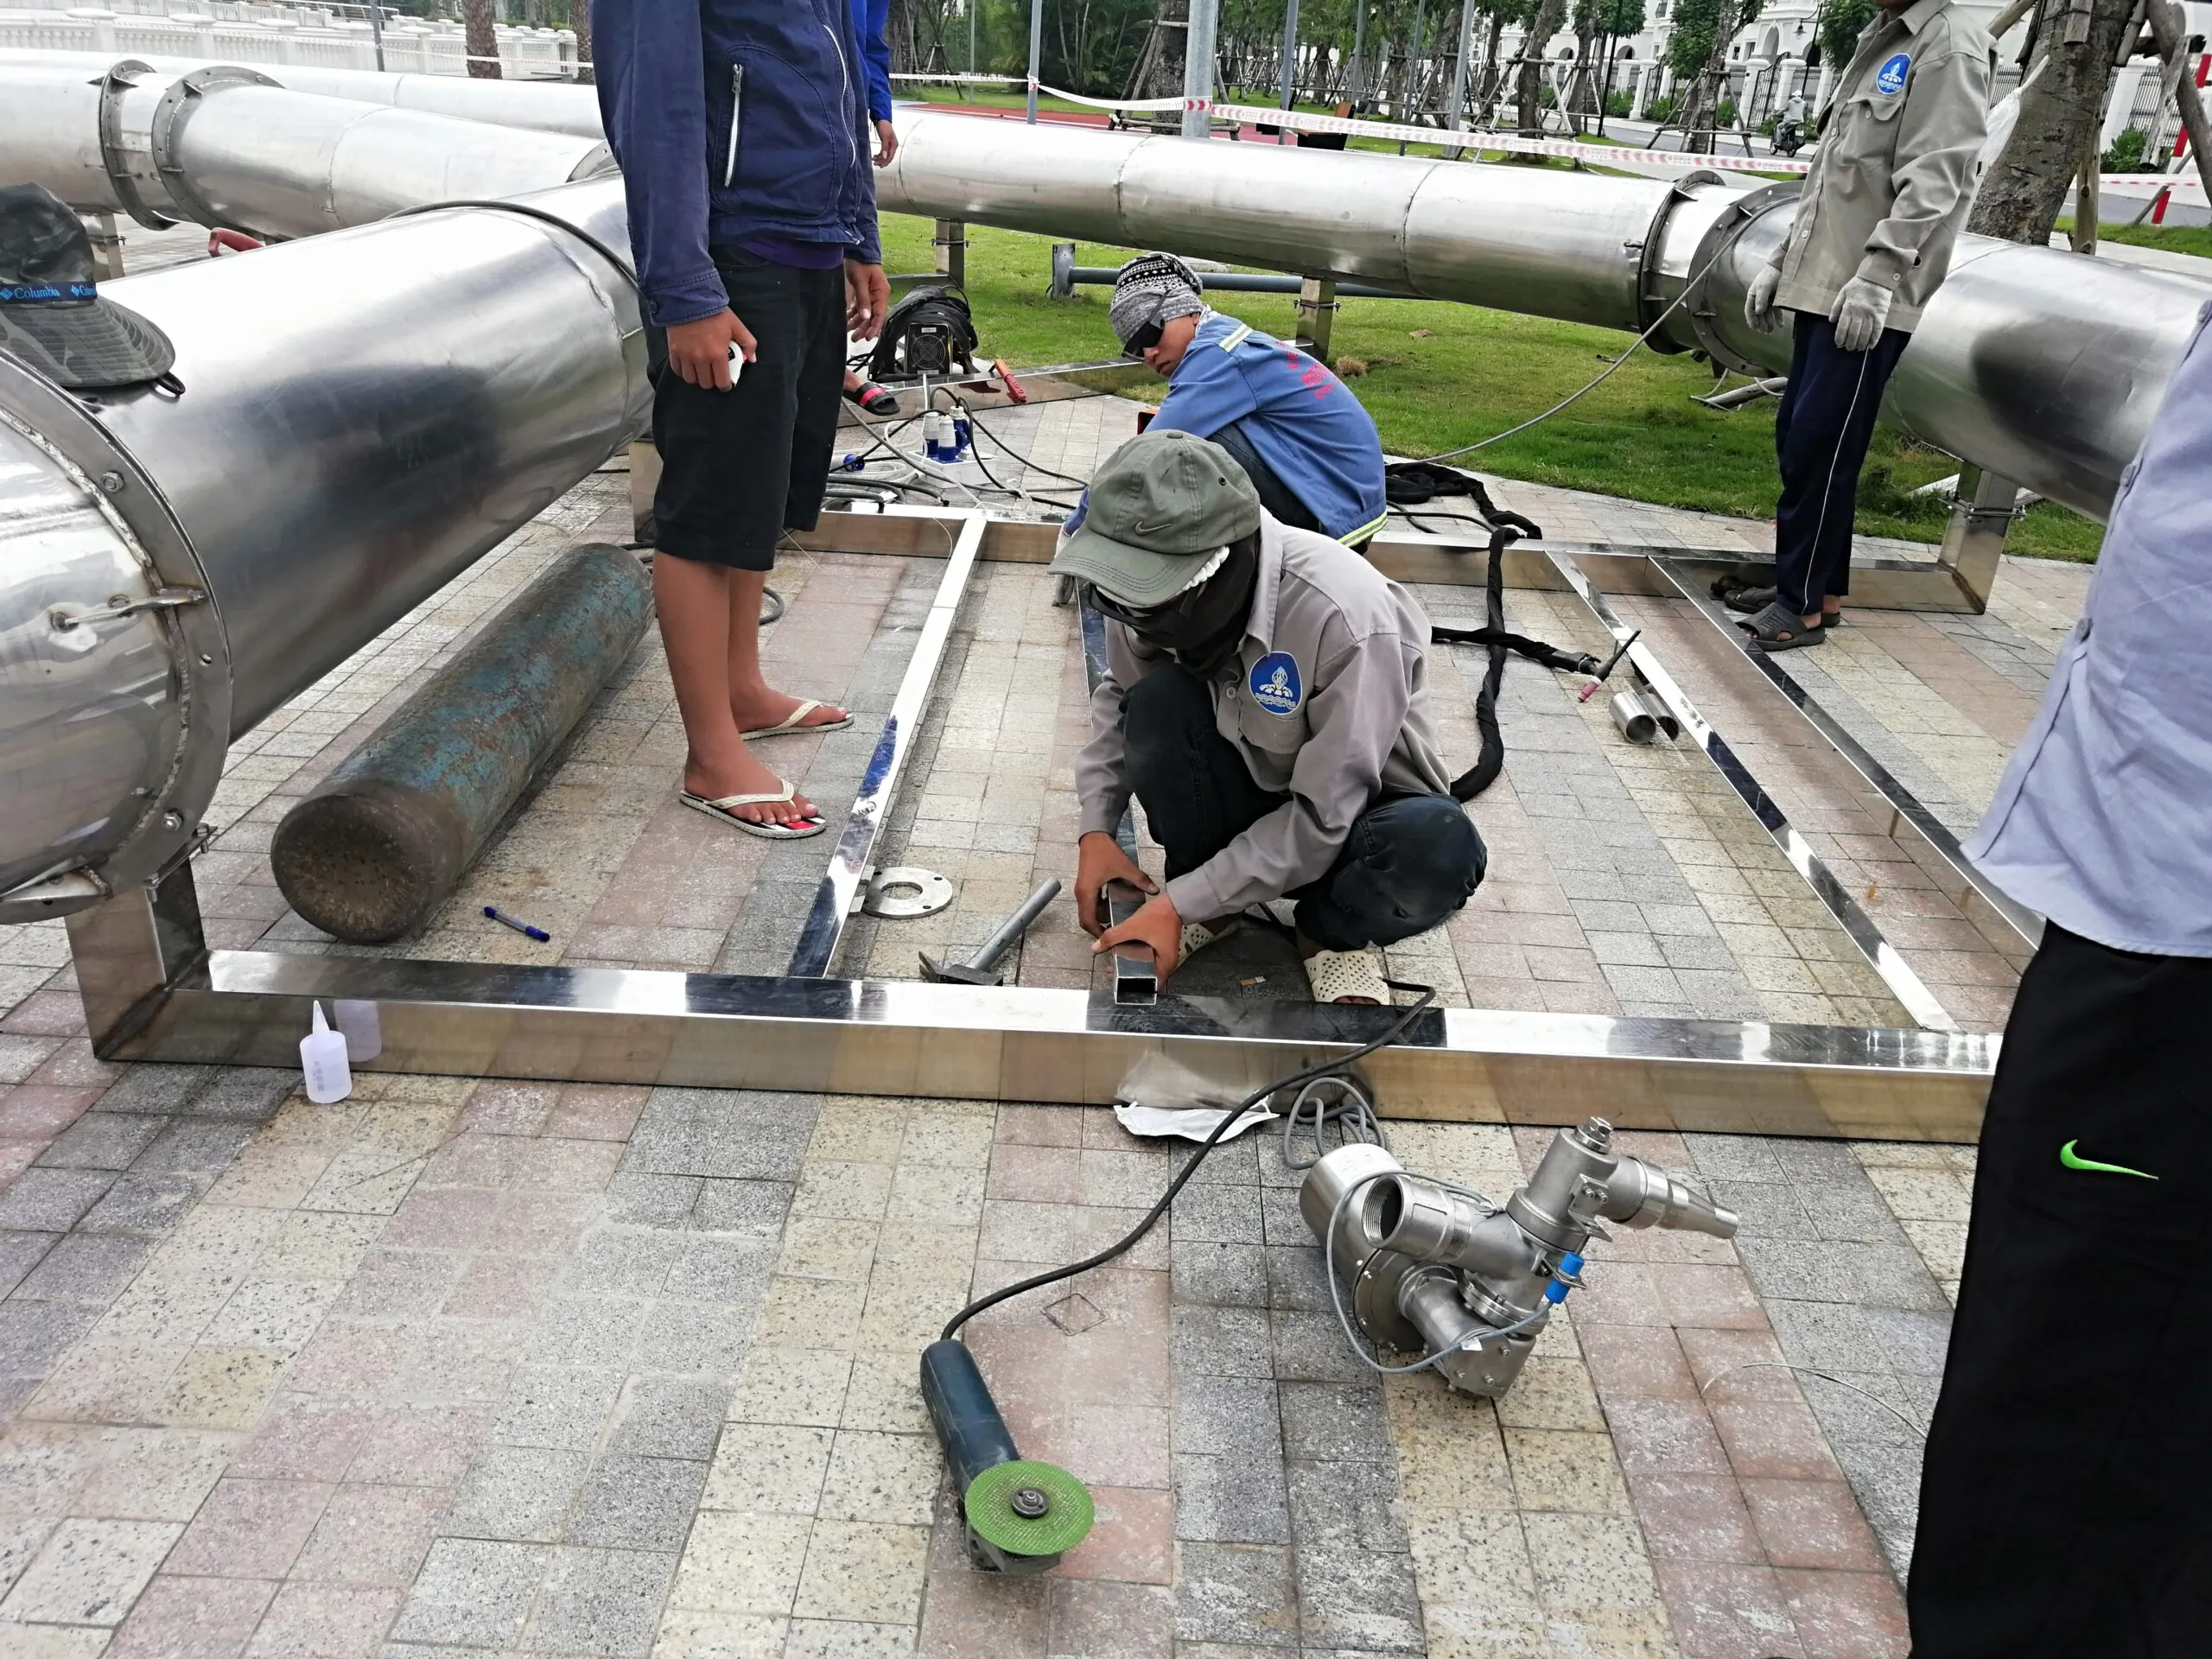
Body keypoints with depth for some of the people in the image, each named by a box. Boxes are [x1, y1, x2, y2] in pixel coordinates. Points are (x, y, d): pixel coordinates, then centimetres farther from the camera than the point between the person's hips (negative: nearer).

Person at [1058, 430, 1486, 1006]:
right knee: (1157, 701, -27)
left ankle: (1333, 932, -3)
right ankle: (1208, 905, -3)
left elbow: (1320, 820, -30)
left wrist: (1179, 904, -28)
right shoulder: (1157, 585, -18)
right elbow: (1118, 699, 3)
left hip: (1350, 811, -3)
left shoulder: (1349, 618, -35)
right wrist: (1097, 829, -10)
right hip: (1249, 787, 4)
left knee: (1439, 847, -38)